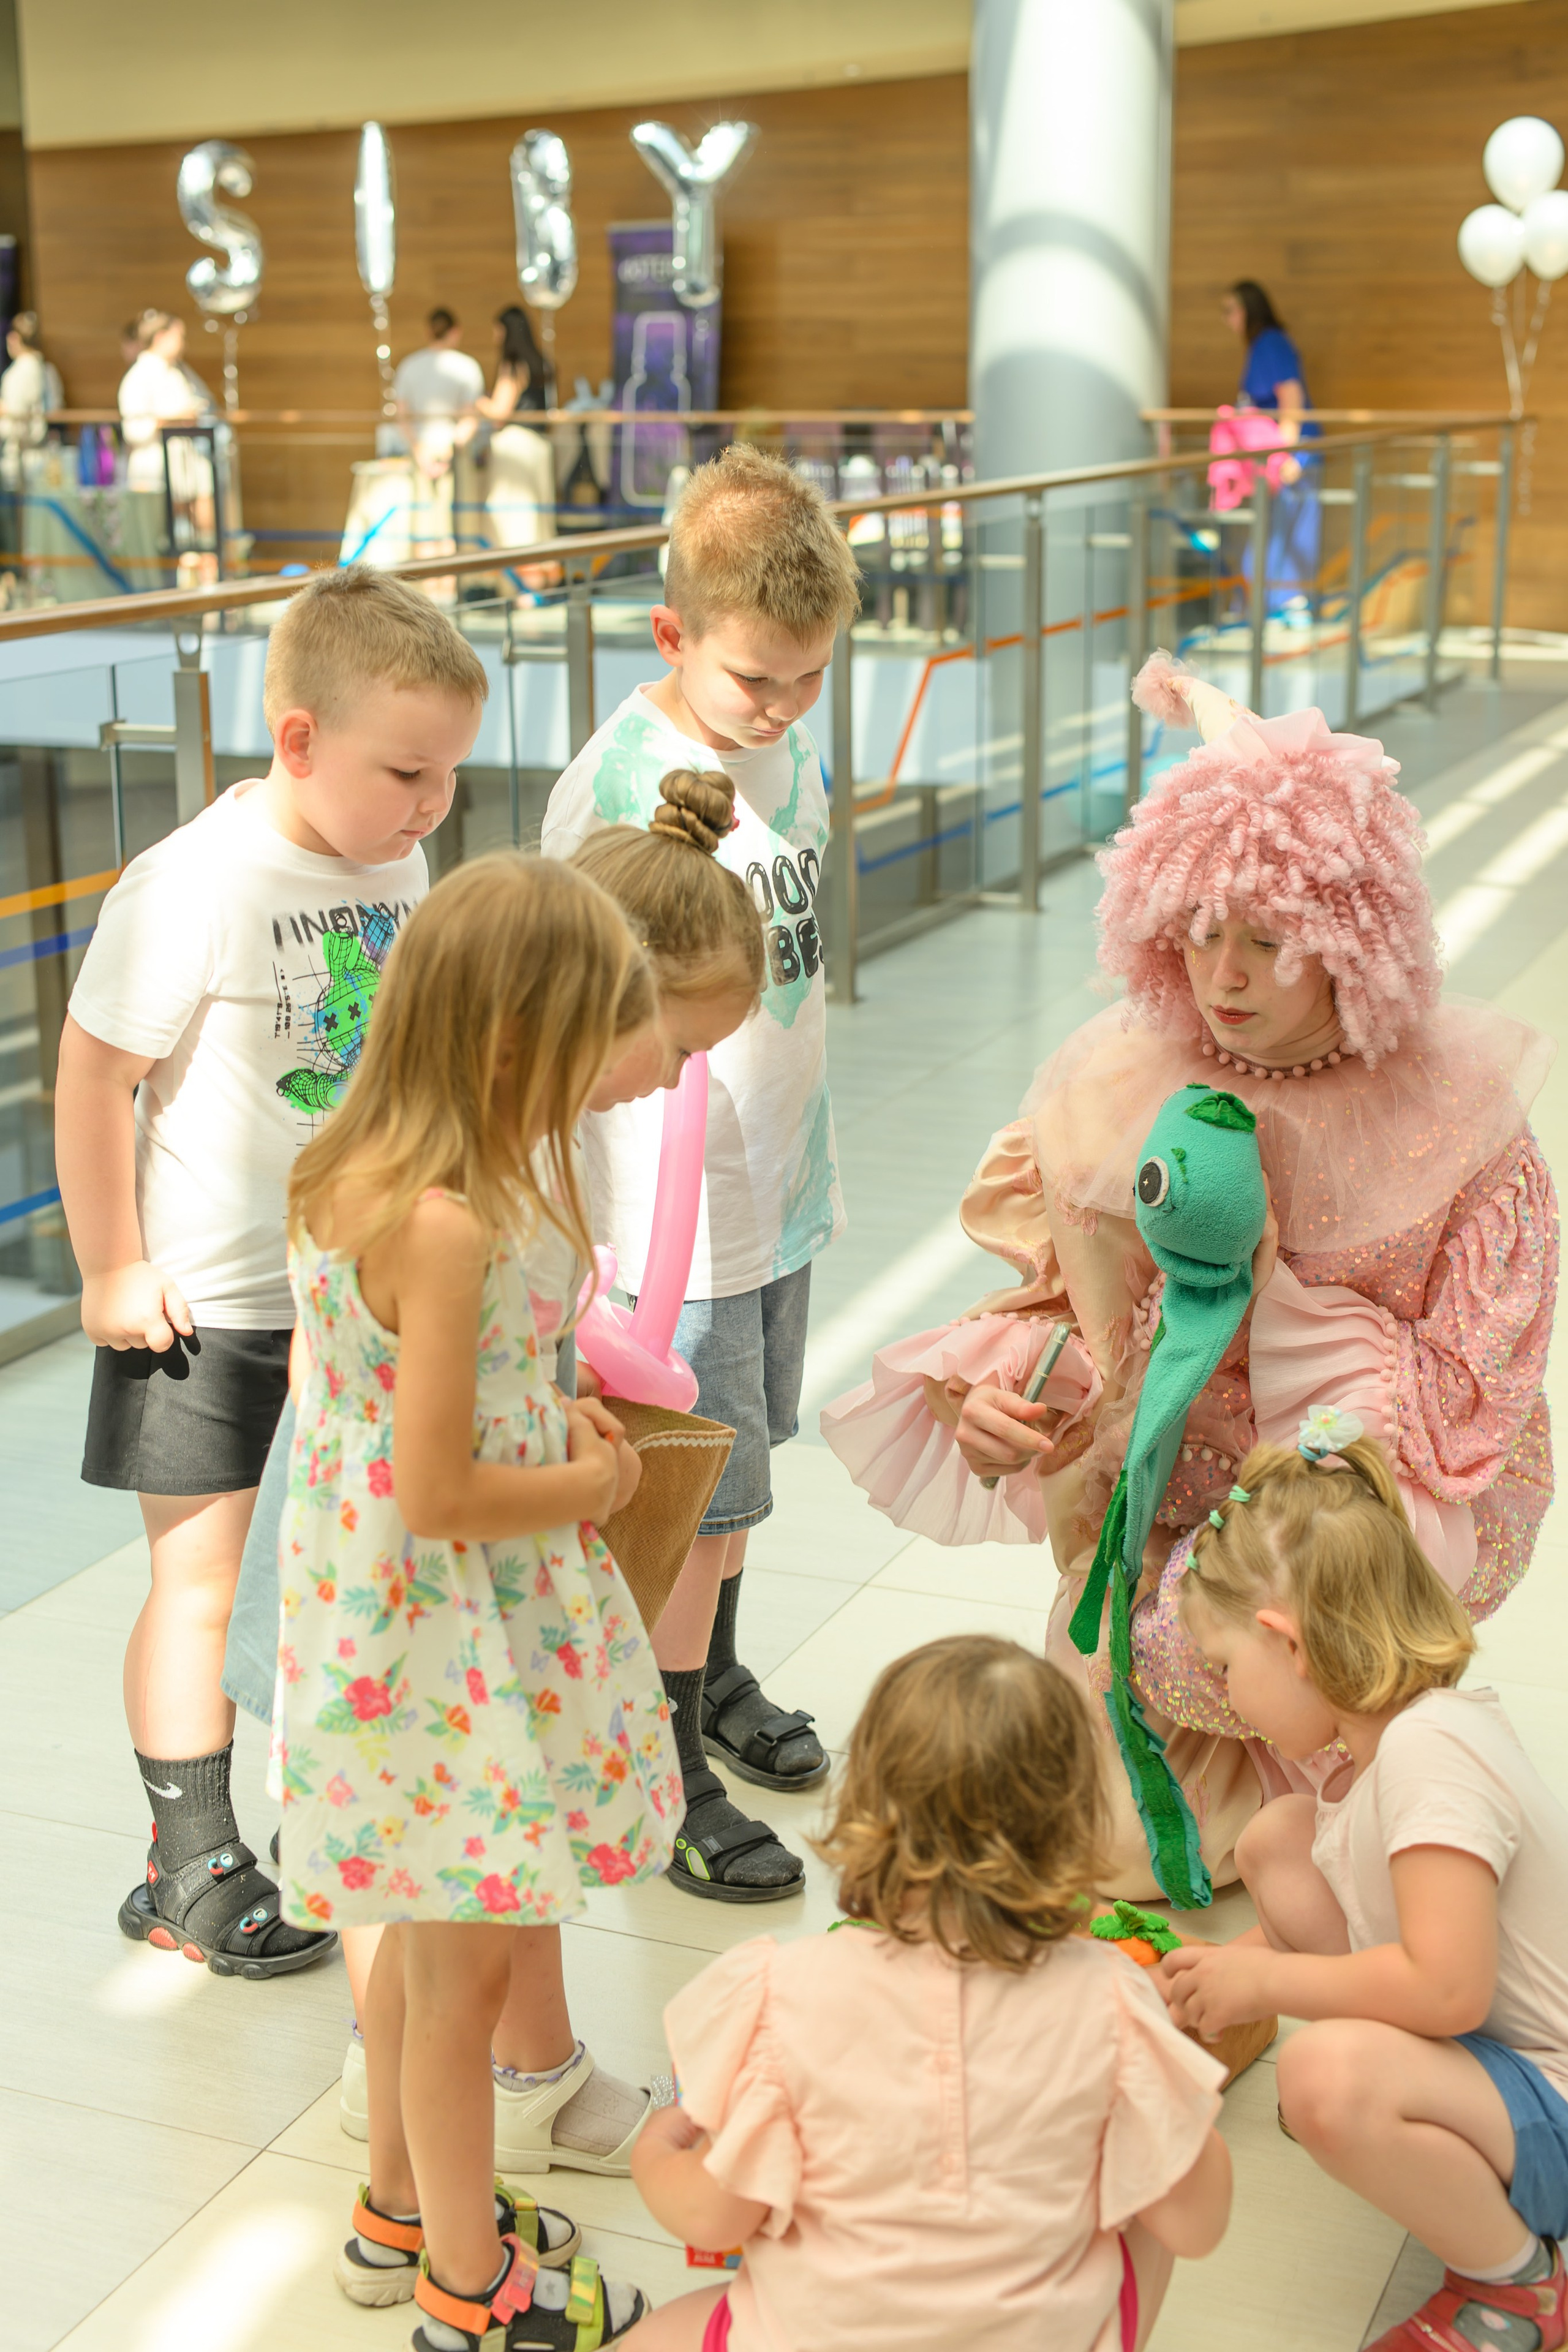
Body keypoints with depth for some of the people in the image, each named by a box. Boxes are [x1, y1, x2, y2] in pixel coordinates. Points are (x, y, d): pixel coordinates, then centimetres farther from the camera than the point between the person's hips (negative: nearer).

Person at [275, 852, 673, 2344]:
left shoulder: (338, 1174, 0)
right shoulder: (448, 1226, -28)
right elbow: (438, 1496, -27)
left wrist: (542, 1423, 2)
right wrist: (590, 1485, -11)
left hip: (368, 1599, 9)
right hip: (454, 1629, -9)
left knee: (424, 1930, 26)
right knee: (468, 1959, 9)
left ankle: (405, 2211, 45)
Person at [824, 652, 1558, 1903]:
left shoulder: (1455, 1122, -16)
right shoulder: (1127, 1084, -8)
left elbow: (1460, 1403, -15)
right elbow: (1055, 1291, 2)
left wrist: (1268, 1281, -27)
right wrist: (996, 1388, -21)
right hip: (1161, 1499, 3)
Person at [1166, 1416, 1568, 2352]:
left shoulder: (1432, 1749, -27)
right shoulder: (1384, 1737, 3)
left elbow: (1445, 1987, -34)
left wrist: (1262, 1977, -21)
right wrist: (1214, 1972, 14)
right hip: (1490, 2043, 9)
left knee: (1328, 2074, -38)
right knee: (1279, 1836, 5)